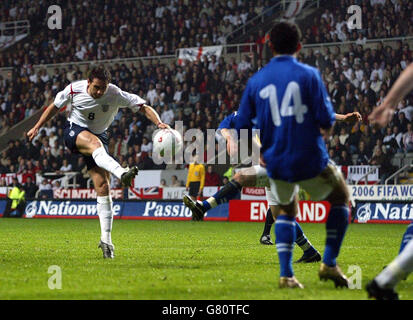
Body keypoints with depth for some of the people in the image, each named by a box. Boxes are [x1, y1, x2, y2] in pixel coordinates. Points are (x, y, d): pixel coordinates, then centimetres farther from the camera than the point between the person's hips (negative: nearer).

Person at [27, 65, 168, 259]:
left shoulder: (116, 95, -15)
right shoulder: (74, 89, -13)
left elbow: (144, 107, -16)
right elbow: (55, 107, 4)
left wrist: (159, 123, -33)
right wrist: (36, 128, 4)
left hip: (99, 135, 2)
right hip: (74, 131, -2)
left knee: (102, 186, -11)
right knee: (95, 143, -39)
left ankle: (106, 240, -7)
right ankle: (122, 174, -66)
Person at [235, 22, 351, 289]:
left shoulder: (256, 81, 2)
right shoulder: (309, 75, -6)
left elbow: (243, 127, 6)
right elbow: (327, 122, -8)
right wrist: (325, 129, 15)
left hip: (277, 164, 3)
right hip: (311, 160, -3)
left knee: (286, 210, 26)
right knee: (341, 197, 23)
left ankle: (286, 274, 10)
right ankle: (329, 263, 11)